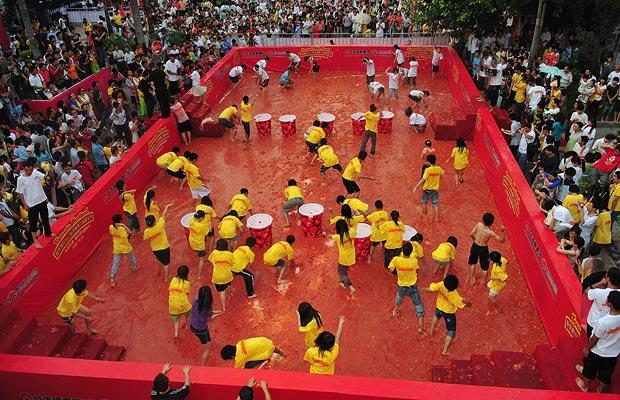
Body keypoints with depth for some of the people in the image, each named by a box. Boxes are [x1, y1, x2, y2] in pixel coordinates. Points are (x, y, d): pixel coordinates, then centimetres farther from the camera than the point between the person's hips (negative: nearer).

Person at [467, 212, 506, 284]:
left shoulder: (478, 224, -21)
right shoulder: (490, 232, -29)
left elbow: (471, 234, -11)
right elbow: (502, 240, -20)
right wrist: (503, 231, -27)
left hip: (475, 246, 4)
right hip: (483, 249, -3)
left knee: (472, 263, 26)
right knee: (485, 267, 20)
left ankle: (472, 279, 40)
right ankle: (486, 281, 39)